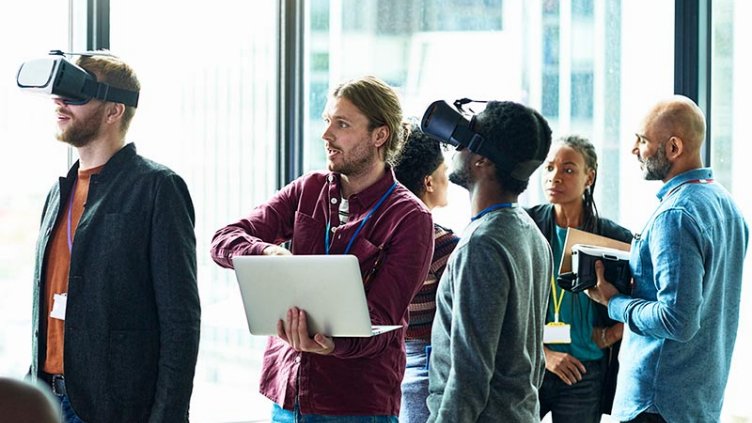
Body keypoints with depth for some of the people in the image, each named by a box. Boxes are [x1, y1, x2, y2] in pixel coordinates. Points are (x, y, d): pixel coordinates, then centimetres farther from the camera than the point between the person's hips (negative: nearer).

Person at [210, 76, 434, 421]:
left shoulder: (410, 219, -7)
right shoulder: (308, 191, 7)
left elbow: (379, 320, -13)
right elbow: (225, 240, 3)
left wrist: (332, 344, -34)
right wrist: (268, 252, -20)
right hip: (285, 395, 4)